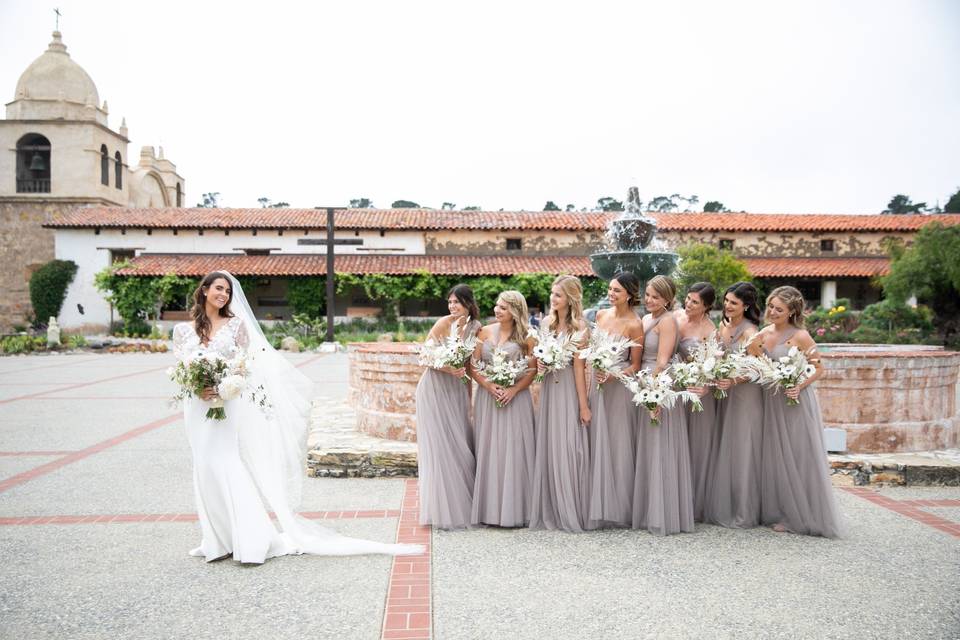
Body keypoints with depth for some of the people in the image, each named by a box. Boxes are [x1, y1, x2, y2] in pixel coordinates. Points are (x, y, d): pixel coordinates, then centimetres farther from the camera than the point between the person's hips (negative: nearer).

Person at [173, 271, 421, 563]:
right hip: (198, 406, 3)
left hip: (229, 404, -3)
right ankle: (218, 539, 15)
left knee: (228, 467, -9)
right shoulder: (183, 330, 8)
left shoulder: (236, 324, 3)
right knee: (206, 469, 6)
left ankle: (250, 539, -4)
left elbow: (245, 363, -1)